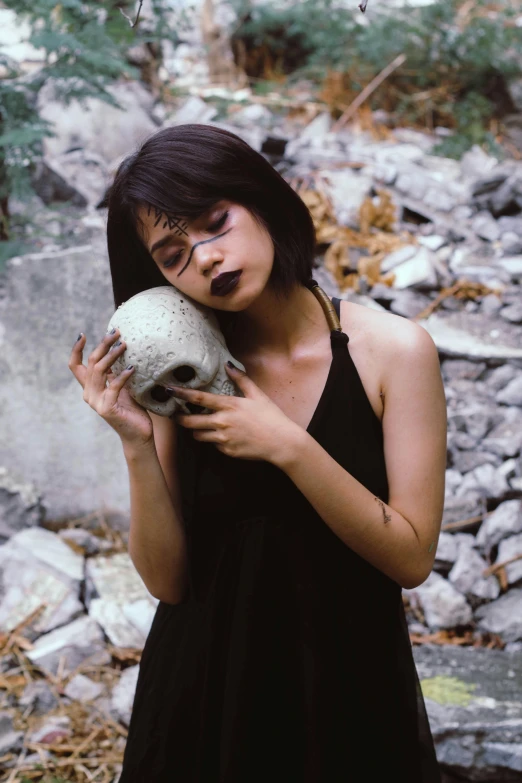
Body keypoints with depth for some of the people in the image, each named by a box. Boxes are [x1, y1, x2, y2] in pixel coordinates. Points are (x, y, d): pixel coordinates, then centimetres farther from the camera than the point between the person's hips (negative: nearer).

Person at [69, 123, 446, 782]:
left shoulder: (394, 351, -13)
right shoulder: (181, 372, -8)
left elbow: (412, 558, -14)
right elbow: (169, 581, -7)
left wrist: (288, 447, -23)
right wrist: (136, 444, -21)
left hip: (348, 681, -1)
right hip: (205, 685, 1)